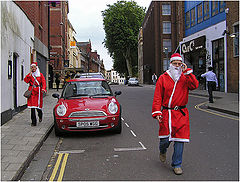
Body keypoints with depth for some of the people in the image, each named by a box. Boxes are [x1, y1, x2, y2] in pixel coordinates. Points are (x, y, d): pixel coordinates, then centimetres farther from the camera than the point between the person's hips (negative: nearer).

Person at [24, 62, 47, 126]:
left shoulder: (40, 75, 9)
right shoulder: (30, 74, 12)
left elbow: (43, 82, -1)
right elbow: (26, 80, -2)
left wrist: (43, 88, -17)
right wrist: (30, 74, -10)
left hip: (38, 91, -1)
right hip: (31, 91, 1)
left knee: (38, 104, 0)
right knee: (32, 106, -5)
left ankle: (40, 116, 34)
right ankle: (33, 122, 0)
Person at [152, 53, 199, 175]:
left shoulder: (185, 77, 9)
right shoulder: (163, 78, 3)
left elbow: (195, 85, -12)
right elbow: (157, 97, 0)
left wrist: (187, 71, -10)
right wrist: (157, 112, -9)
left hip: (181, 114, 2)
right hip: (166, 113, -2)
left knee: (180, 139, 1)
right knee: (165, 138, -4)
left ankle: (177, 165, 16)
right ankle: (162, 151, 33)